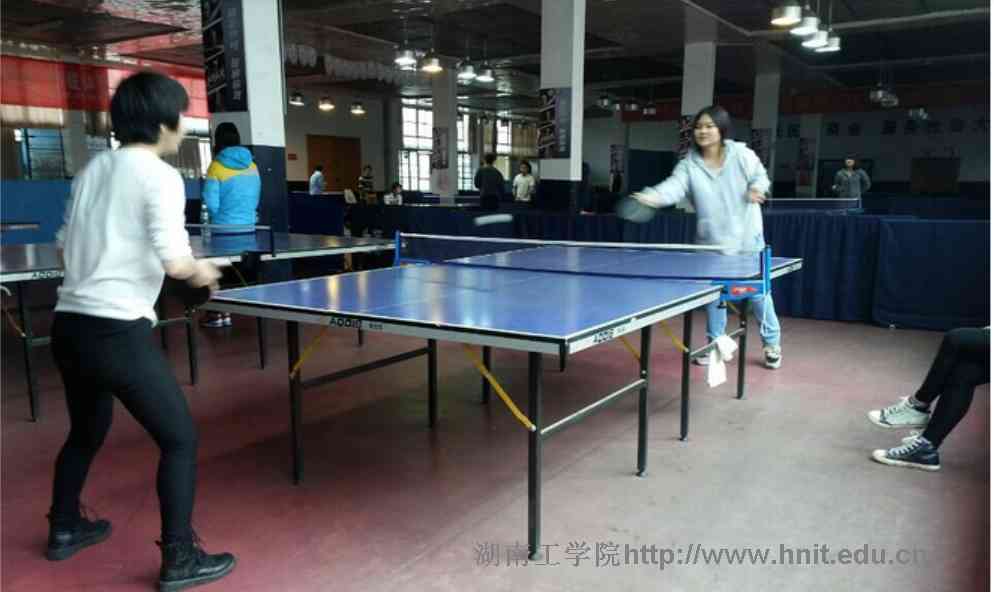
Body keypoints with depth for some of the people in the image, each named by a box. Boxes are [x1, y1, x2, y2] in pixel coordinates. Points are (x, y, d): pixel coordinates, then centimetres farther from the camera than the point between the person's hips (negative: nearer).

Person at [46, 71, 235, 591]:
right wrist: (201, 273, 2)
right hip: (116, 331, -8)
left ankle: (64, 529, 45)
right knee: (180, 437, 3)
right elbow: (175, 262, -17)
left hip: (69, 323, 9)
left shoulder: (93, 169, 13)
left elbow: (65, 246, 20)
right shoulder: (159, 175, -10)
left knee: (86, 430, 28)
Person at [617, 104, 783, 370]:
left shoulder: (742, 155, -8)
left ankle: (772, 344, 26)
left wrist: (756, 189, -19)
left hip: (747, 237, -2)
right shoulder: (689, 165, -7)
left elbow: (761, 176, 5)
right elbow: (673, 186, -24)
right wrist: (652, 197, -44)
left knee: (758, 291, 7)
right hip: (711, 241, 2)